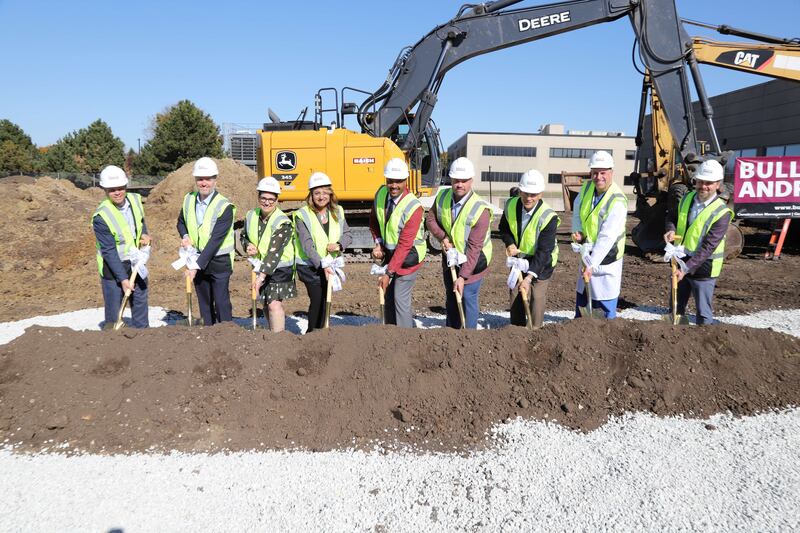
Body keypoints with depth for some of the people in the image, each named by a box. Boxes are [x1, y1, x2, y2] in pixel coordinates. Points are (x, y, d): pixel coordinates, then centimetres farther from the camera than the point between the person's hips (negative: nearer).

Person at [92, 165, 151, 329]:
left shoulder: (135, 200, -3)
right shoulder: (101, 216, -21)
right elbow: (109, 251, -22)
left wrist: (144, 235, -3)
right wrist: (123, 279, -25)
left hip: (137, 264, 6)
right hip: (113, 268, -6)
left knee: (140, 307, 17)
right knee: (113, 314, -1)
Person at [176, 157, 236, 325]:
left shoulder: (224, 206, -18)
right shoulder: (189, 199, 1)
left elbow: (215, 240, -23)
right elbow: (181, 222, 19)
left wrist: (198, 265, -26)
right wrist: (185, 236, -4)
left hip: (219, 261, -6)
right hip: (197, 260, 6)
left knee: (221, 303, -4)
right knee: (204, 303, 15)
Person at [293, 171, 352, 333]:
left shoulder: (337, 212, 3)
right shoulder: (303, 215, -12)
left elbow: (347, 235, 8)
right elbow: (307, 245, -18)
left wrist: (339, 245, -15)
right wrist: (322, 265, -27)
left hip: (330, 264, 5)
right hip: (310, 266, -5)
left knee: (325, 300, 11)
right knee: (317, 300, -10)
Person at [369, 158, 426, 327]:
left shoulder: (414, 207, -26)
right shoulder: (381, 194, -6)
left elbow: (405, 244, -27)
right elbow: (374, 220, 12)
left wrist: (388, 273, -28)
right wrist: (378, 243, -5)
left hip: (408, 256, -7)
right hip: (389, 253, 7)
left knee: (400, 300, -10)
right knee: (388, 297, 13)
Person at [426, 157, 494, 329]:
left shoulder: (480, 210, -28)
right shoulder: (442, 197, -11)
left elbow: (474, 247, -28)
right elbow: (430, 219, 3)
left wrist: (463, 276, -29)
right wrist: (443, 237, -15)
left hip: (473, 260, -6)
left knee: (468, 298, -6)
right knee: (451, 299, 17)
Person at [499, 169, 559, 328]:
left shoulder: (548, 217, -30)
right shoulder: (511, 205, -15)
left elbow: (544, 251, -31)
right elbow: (504, 228, 5)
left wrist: (529, 276, -37)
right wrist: (510, 243, -16)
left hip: (541, 262, -5)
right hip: (518, 257, 5)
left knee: (537, 297, -3)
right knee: (516, 295, 11)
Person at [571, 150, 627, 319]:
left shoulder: (617, 202, -24)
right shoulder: (587, 187, -3)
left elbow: (606, 238, -28)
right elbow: (577, 211, 14)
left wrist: (592, 264, -30)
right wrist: (577, 231, -4)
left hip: (606, 259, -7)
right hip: (587, 254, 7)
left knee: (607, 304, -1)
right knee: (581, 298, 21)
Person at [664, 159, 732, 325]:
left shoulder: (721, 213, -19)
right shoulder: (687, 199, 0)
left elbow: (708, 247, -24)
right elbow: (672, 217, 16)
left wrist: (687, 268, -30)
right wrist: (671, 230, -8)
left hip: (703, 267, -6)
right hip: (681, 261, 6)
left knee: (703, 314, 4)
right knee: (676, 309, 18)